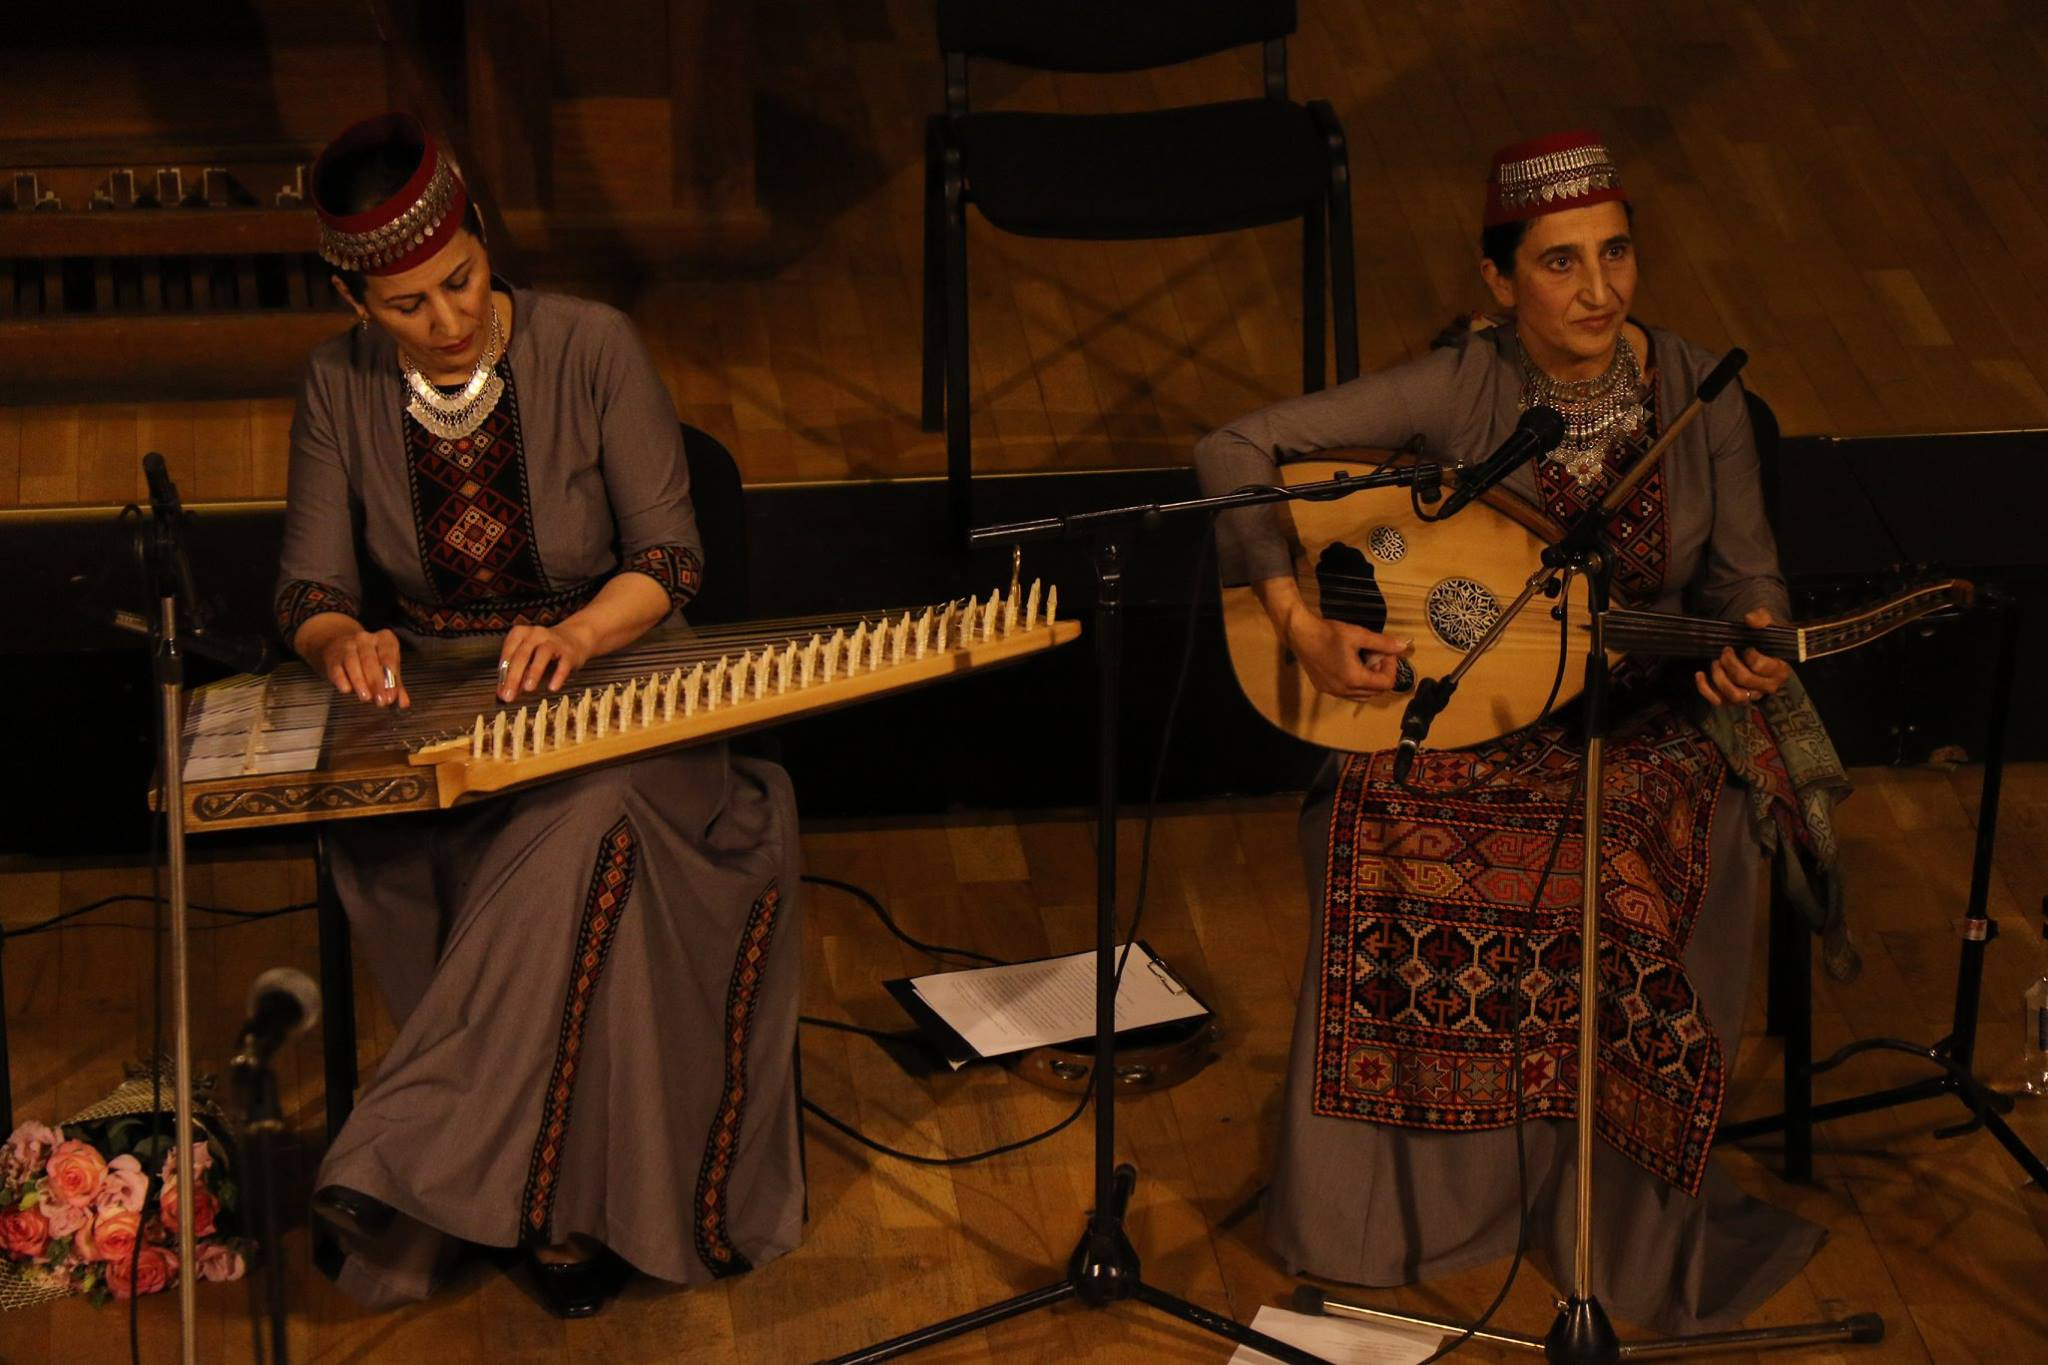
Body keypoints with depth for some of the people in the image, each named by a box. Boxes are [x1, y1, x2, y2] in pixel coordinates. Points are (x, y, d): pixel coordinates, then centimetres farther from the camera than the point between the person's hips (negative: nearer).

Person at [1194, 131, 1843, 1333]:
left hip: (1647, 716, 0)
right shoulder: (1461, 388, -13)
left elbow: (1745, 571, 4)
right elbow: (1236, 451, -14)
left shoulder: (1699, 392, -8)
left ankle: (1632, 1228, -5)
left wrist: (1752, 645, -19)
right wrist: (1301, 625, -23)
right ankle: (1412, 1194, -5)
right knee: (1386, 837, -28)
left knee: (1633, 884, -29)